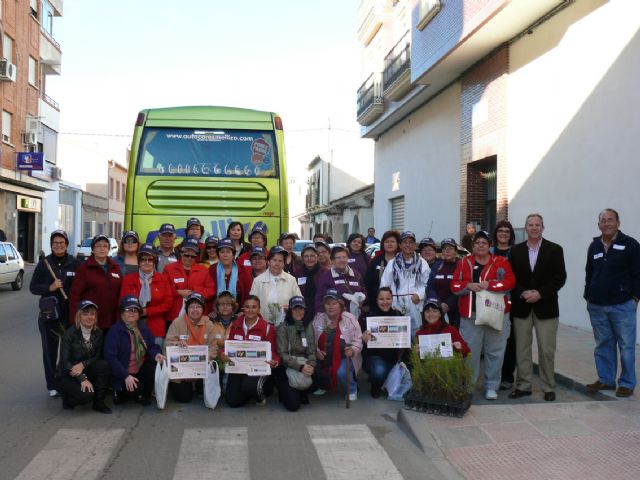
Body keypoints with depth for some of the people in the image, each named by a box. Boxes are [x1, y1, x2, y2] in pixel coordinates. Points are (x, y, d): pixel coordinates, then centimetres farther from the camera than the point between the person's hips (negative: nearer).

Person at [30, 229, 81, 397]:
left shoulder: (75, 264, 2)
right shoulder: (44, 263, 3)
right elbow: (33, 287, 3)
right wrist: (49, 288, -15)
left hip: (70, 314, 0)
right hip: (49, 314, 1)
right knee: (50, 350, 5)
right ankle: (52, 385, 16)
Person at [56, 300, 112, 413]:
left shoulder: (98, 333, -1)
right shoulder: (70, 333, -15)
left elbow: (97, 357, -1)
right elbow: (64, 361, -18)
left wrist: (83, 364, -23)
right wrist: (82, 379, -28)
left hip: (86, 371, 5)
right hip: (66, 375, -5)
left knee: (104, 365, -26)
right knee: (87, 394, -31)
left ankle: (99, 402, -12)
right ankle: (67, 398, 4)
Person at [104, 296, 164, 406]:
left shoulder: (144, 330, 10)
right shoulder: (114, 331, -11)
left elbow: (152, 347, 5)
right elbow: (110, 357, -17)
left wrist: (156, 354, -22)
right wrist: (126, 376, -26)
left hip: (141, 370, 6)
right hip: (122, 374, -5)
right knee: (136, 389, -32)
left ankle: (144, 395, 3)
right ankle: (120, 392, 6)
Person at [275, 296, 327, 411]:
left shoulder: (309, 327, 8)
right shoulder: (283, 328, -6)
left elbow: (311, 351, 5)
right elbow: (282, 354, -12)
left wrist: (310, 365, -17)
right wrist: (300, 367, -24)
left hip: (305, 366, 5)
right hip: (287, 367, -4)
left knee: (324, 381, -24)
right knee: (293, 405, -20)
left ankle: (300, 392, 3)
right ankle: (286, 391, 15)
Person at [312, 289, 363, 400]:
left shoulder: (349, 319, -8)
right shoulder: (318, 319, 0)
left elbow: (357, 340, -5)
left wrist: (352, 350, -24)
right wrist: (316, 351, -10)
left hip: (344, 357, -3)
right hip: (324, 358, 3)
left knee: (341, 372, -32)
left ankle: (351, 390, 4)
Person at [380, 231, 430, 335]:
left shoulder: (422, 263, 8)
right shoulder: (392, 263, 8)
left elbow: (427, 284, 5)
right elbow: (384, 285, 7)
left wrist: (419, 295, -10)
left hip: (416, 306, 0)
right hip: (396, 307, 0)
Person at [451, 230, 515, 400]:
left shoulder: (501, 262, 5)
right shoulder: (464, 262, 9)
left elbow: (510, 281, -8)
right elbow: (455, 285, 4)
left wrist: (489, 284, -18)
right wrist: (469, 285, -15)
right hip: (470, 315, 1)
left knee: (495, 351, 4)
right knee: (470, 351, 2)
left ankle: (491, 386, 16)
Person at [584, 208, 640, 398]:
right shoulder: (594, 246, 11)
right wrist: (588, 296, 13)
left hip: (622, 306, -5)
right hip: (597, 307, 5)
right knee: (603, 345, 11)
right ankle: (606, 380, 21)